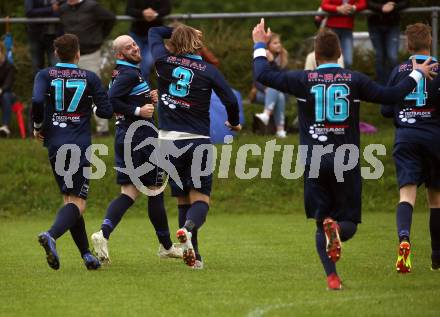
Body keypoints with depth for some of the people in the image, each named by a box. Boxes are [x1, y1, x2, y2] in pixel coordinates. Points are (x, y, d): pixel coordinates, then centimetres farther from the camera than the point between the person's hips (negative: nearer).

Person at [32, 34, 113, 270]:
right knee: (77, 202, -8)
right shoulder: (89, 78, 3)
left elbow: (37, 101, -15)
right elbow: (106, 111, 1)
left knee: (69, 199, 14)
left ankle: (86, 255, 14)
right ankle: (51, 235, -36)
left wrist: (38, 126, 2)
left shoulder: (45, 75, 3)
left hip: (55, 144, 3)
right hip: (80, 146, -3)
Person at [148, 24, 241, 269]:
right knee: (200, 198, -1)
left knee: (183, 200, 12)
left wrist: (179, 31, 25)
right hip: (198, 142, -2)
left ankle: (193, 255, 9)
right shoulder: (208, 70, -2)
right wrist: (234, 123, 15)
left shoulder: (164, 61, 2)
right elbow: (231, 100, -4)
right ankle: (188, 229, -33)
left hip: (169, 140, 2)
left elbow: (154, 32, 20)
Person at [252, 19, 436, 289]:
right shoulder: (354, 80, -1)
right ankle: (337, 230, -31)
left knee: (321, 223, 9)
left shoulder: (304, 80, -1)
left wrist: (260, 45, 15)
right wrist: (417, 75, 13)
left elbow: (263, 75, -2)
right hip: (346, 162, 0)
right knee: (349, 223, 7)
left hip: (314, 163, 0)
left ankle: (332, 277, -10)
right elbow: (391, 95, -2)